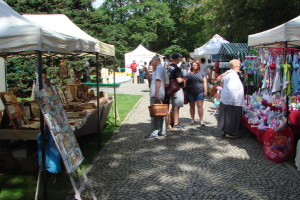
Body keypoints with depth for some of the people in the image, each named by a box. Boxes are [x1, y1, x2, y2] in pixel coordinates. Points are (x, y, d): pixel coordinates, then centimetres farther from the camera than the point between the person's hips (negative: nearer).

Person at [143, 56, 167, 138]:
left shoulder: (159, 68, -11)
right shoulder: (160, 68, 22)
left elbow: (158, 81, -20)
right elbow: (152, 80, 25)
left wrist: (156, 94, -25)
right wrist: (146, 72, 17)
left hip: (156, 95, -10)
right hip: (159, 95, 10)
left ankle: (154, 132, -5)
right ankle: (162, 131, 20)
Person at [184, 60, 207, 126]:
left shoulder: (202, 73, 7)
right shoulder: (189, 73, 9)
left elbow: (205, 82, 5)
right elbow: (185, 82, 11)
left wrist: (205, 91, -3)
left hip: (199, 92, -2)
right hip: (190, 92, 2)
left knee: (200, 106, -6)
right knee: (192, 106, 9)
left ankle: (201, 120, -3)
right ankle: (192, 119, 20)